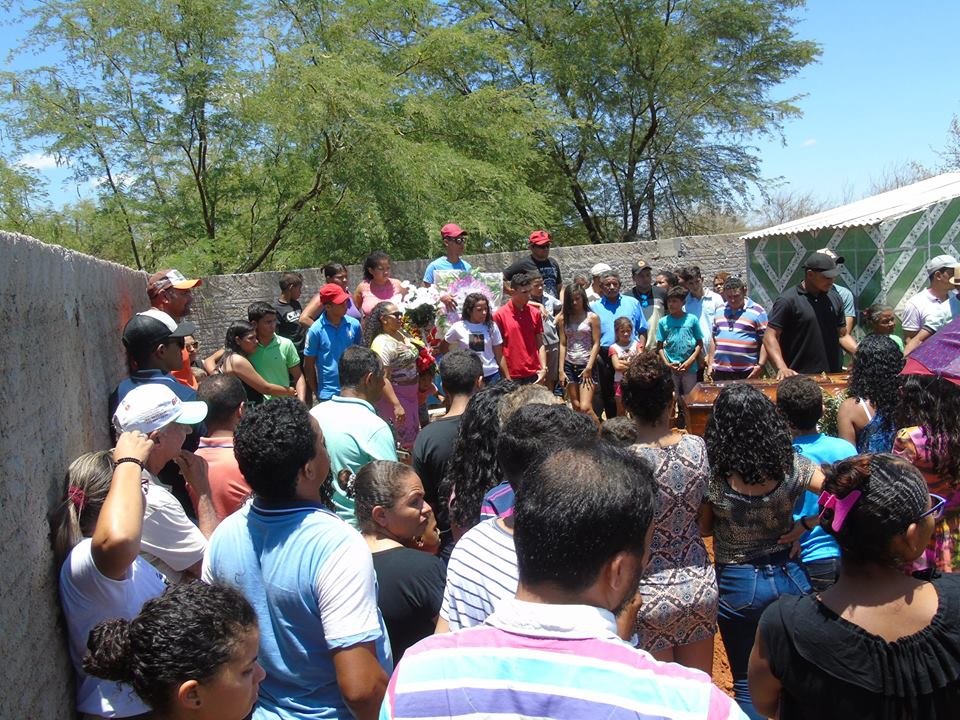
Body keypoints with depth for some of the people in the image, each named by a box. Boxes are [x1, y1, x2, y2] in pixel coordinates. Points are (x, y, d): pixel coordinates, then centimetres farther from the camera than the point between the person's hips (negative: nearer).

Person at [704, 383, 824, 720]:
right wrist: (804, 524, -6)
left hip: (737, 585, -3)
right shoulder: (790, 465, -11)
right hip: (787, 577, 3)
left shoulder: (714, 475, -18)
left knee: (747, 682, 15)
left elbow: (703, 528, -6)